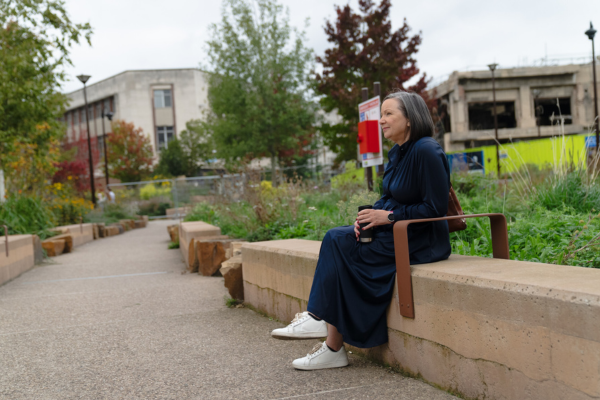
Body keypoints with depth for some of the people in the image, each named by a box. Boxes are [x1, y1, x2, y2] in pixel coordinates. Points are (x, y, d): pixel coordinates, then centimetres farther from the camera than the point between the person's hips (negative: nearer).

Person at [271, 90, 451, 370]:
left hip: (422, 239, -9)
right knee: (336, 239, -11)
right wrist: (369, 216, -3)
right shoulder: (397, 153, 12)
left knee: (344, 254, -18)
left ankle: (334, 348, -8)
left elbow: (435, 208, -20)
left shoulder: (426, 151, -17)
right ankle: (318, 318, -16)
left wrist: (388, 216, -18)